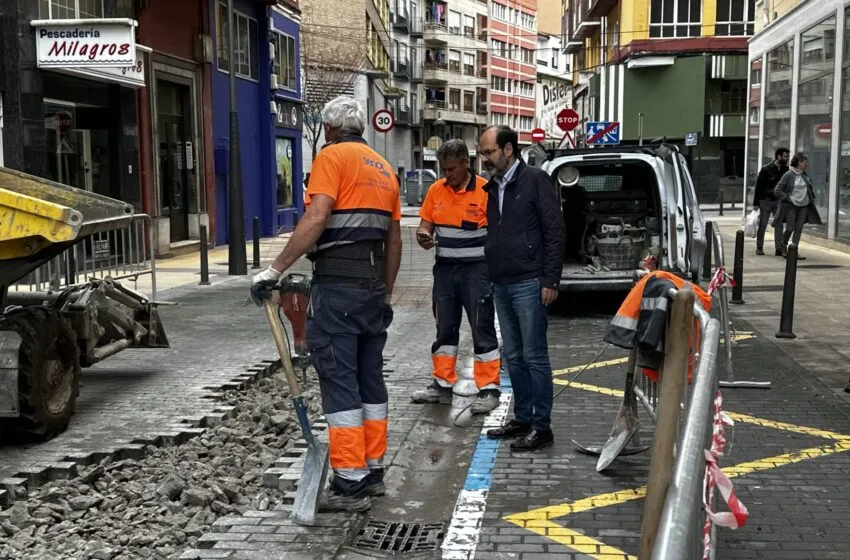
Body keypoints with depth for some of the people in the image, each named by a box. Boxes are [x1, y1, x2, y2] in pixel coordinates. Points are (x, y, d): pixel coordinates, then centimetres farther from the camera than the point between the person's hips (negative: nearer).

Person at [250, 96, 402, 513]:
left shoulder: (332, 156, -4)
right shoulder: (384, 168, 20)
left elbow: (315, 220, -18)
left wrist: (275, 270, -17)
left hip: (337, 284, -8)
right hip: (373, 285, 8)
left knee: (339, 382, -5)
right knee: (370, 379, 14)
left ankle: (350, 484, -3)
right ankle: (373, 472, 21)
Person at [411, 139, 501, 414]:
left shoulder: (485, 191, -9)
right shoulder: (436, 190, 7)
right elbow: (425, 224, 12)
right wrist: (423, 236, -11)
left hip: (476, 269, -6)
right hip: (445, 268, 6)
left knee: (482, 329, -2)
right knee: (445, 328, 13)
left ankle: (488, 389, 5)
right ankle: (442, 385, 24)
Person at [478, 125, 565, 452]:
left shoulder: (535, 180, -6)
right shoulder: (492, 188, 16)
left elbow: (554, 231, -9)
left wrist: (551, 280, -14)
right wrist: (488, 278, 14)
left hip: (529, 284, -8)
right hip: (501, 285, 8)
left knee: (534, 357, -4)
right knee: (514, 357, 12)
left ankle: (541, 426, 2)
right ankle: (522, 418, 22)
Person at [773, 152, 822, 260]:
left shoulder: (805, 174, 8)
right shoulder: (788, 175, -11)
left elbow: (809, 187, 25)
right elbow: (777, 190, -12)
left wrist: (811, 197, 10)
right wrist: (788, 198, -14)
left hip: (804, 206, 5)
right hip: (791, 206, -5)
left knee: (799, 229, 3)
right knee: (790, 228, -4)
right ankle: (784, 247, 21)